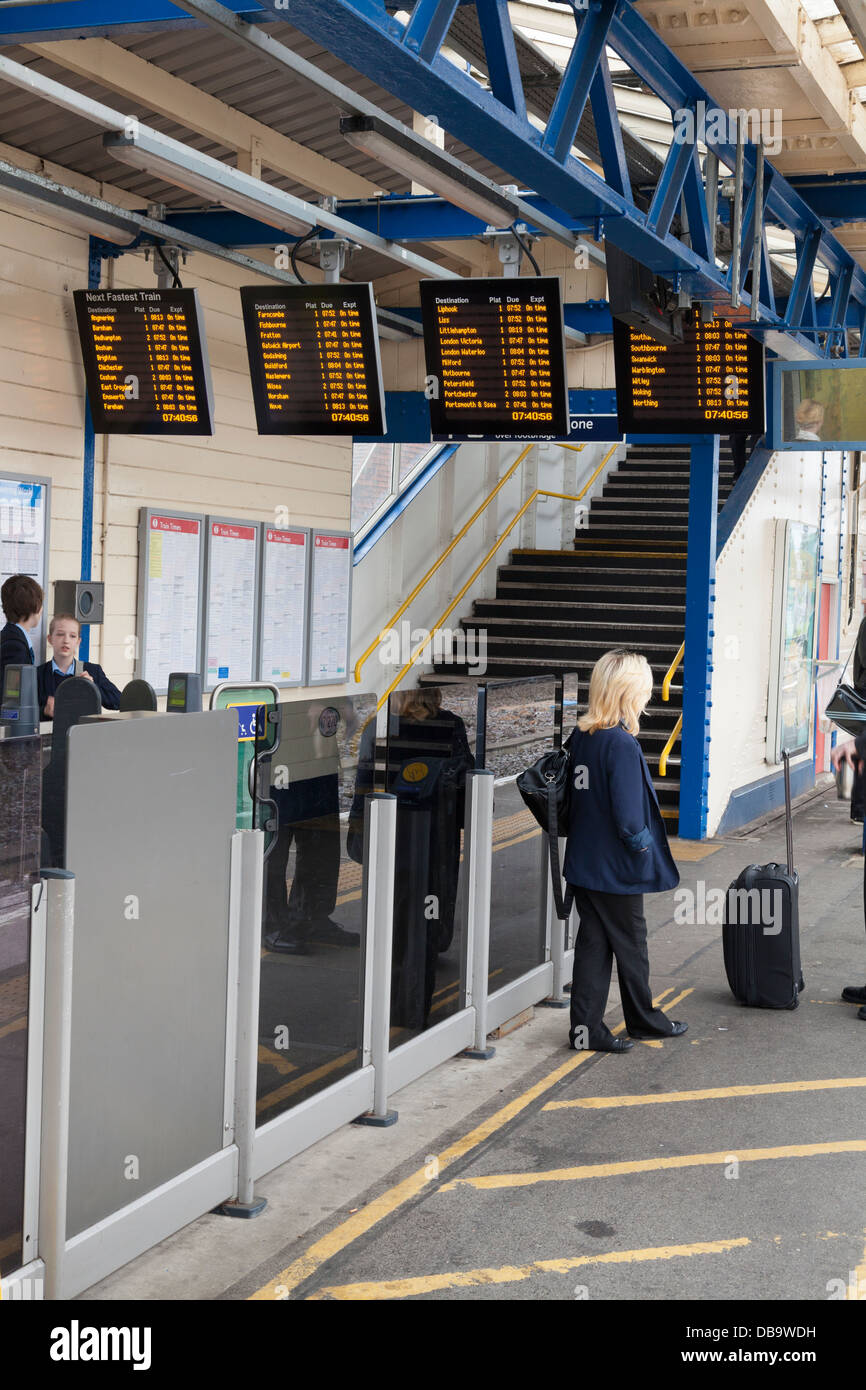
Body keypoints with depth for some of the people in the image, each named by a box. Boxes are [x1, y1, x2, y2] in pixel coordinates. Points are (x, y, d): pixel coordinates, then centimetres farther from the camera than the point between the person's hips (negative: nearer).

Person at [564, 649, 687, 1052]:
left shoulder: (580, 737, 2)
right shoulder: (622, 745, -23)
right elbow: (628, 816, -25)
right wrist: (645, 847, -8)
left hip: (583, 864, 7)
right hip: (616, 870, -7)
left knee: (593, 943, 13)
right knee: (630, 944, 11)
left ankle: (586, 1028, 15)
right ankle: (643, 1020, 29)